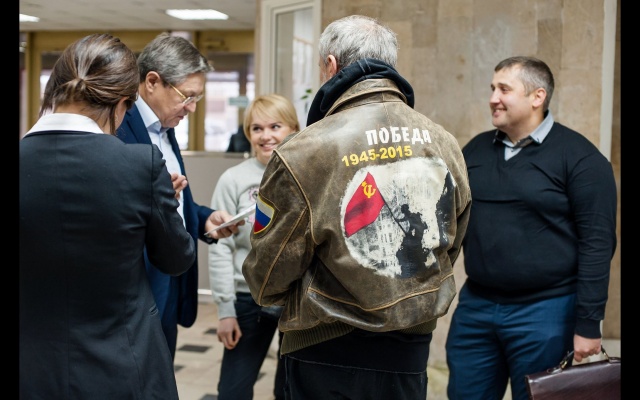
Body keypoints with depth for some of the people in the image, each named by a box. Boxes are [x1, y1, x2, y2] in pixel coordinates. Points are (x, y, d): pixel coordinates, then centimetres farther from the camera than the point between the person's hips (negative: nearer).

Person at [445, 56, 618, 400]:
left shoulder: (579, 157, -8)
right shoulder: (476, 149, 9)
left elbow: (597, 243, -11)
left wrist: (588, 325, -14)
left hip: (544, 311, -5)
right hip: (474, 306, 5)